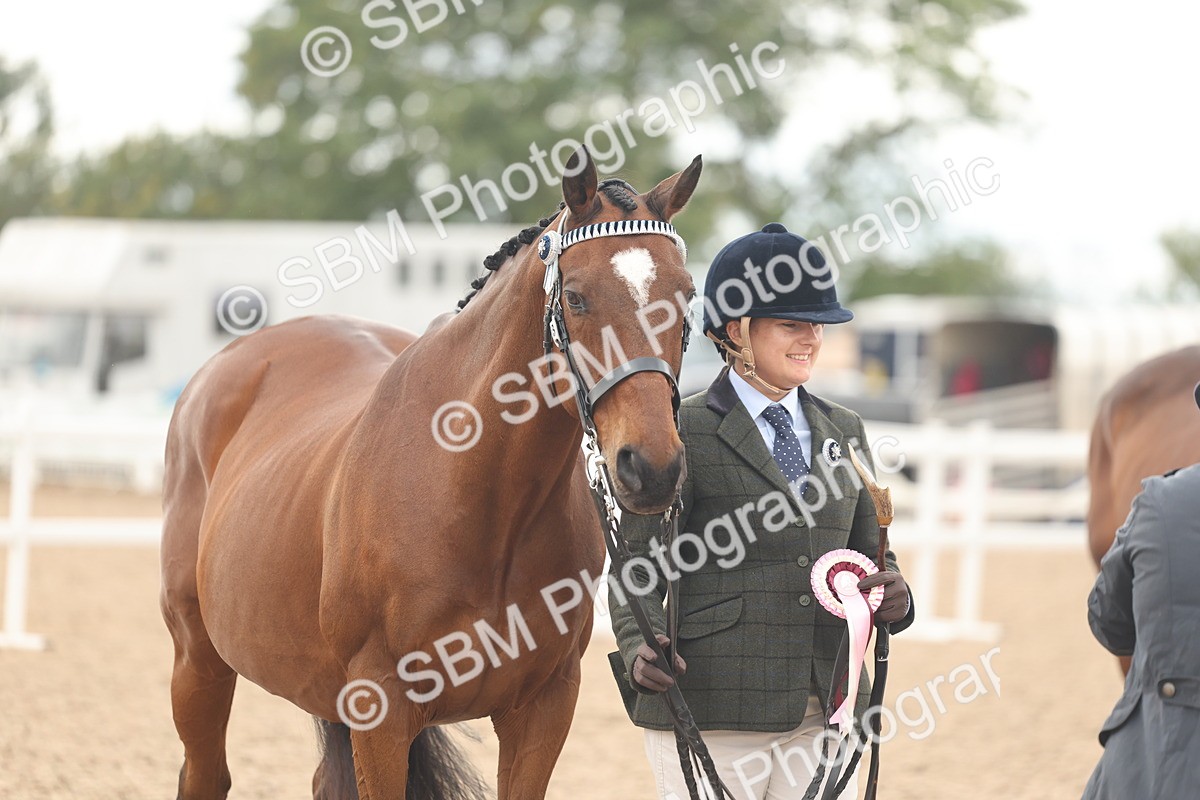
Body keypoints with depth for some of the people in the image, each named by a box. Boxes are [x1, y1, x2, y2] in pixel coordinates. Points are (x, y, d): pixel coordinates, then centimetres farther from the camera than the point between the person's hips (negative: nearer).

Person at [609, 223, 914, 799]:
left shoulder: (842, 431, 16)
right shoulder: (683, 434, -1)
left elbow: (871, 552, 18)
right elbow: (638, 570, -3)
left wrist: (894, 597, -5)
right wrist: (639, 651, -23)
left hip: (823, 718, 5)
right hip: (713, 713, -5)